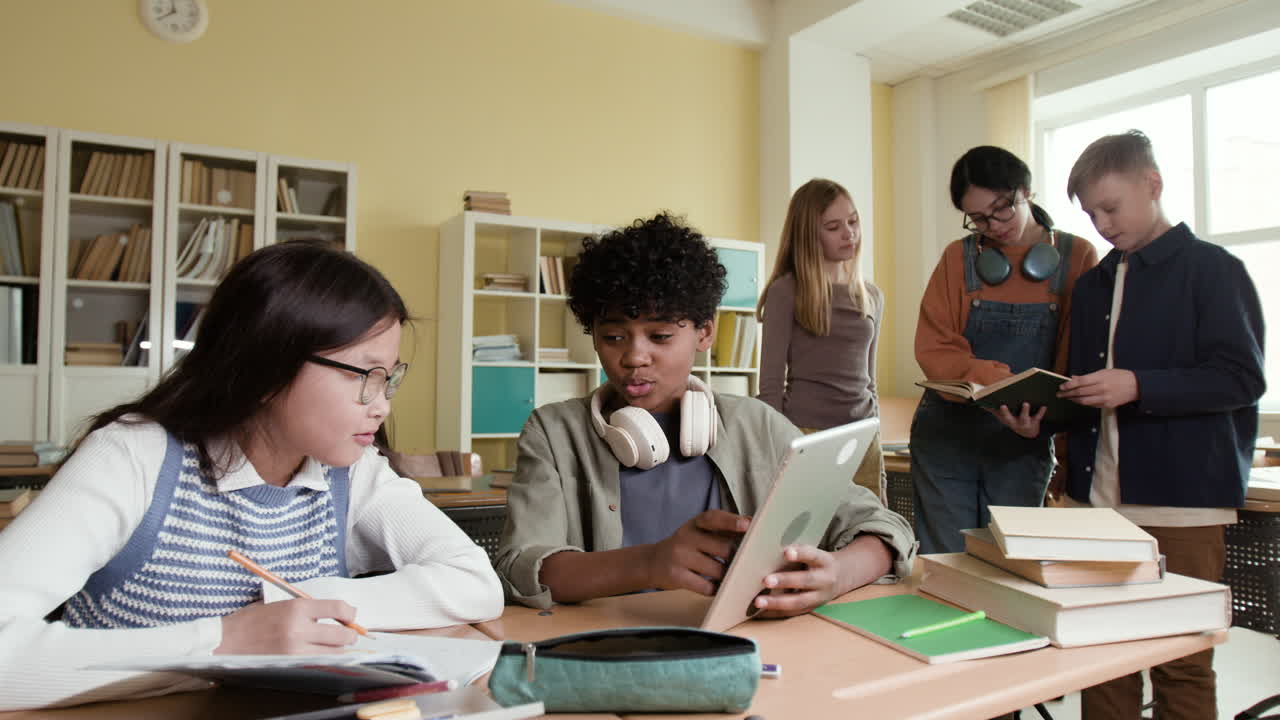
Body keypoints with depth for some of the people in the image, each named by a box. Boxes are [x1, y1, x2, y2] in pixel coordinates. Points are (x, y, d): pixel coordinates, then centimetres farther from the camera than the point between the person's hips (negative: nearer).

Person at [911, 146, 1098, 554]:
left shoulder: (1077, 258, 1)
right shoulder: (958, 258, 2)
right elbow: (933, 349, -5)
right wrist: (984, 374, -24)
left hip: (1024, 444, 0)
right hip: (947, 433, 0)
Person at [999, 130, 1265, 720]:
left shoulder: (1213, 270, -3)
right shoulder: (1091, 285, 16)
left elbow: (1241, 378, -11)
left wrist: (1138, 387, -20)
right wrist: (1043, 416, 3)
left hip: (1181, 502, -5)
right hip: (1096, 495, 6)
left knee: (1181, 665, 3)